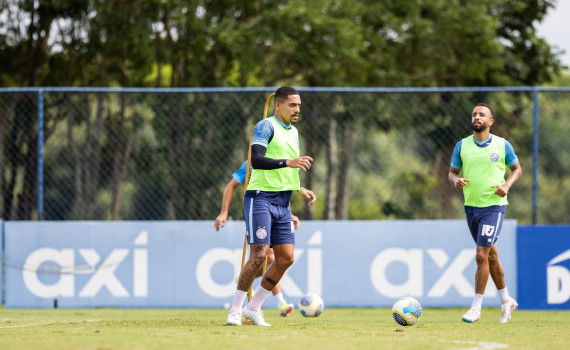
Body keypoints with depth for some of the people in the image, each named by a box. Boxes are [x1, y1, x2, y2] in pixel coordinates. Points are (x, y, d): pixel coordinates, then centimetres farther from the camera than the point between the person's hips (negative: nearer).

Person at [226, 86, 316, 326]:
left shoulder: (293, 132, 19)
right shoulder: (266, 127, -8)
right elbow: (256, 160, -23)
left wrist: (301, 190, 19)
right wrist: (288, 162, -31)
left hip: (282, 203, 8)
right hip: (260, 197, -8)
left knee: (286, 258, 1)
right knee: (260, 255, -13)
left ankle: (253, 307, 12)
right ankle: (235, 310, -3)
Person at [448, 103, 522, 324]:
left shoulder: (502, 145, -2)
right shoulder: (462, 146, 4)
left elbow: (517, 168, 9)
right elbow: (452, 171, 12)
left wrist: (507, 185, -9)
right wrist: (456, 180, -12)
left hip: (494, 205, -4)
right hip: (471, 206, 4)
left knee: (482, 255, -12)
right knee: (491, 255, 13)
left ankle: (476, 307, -6)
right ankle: (506, 301, 28)